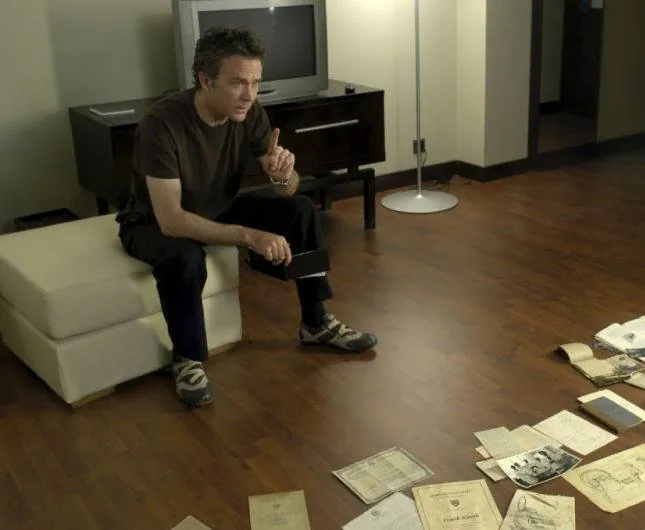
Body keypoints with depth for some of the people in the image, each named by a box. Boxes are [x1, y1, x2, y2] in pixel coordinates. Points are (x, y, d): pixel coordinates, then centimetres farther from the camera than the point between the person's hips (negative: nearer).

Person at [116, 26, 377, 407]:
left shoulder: (250, 114, -16)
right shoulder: (162, 123, -34)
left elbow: (287, 190, -12)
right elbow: (171, 220, -39)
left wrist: (283, 174, -37)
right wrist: (249, 236, -46)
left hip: (217, 209, 6)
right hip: (154, 222, -5)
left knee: (300, 209, -11)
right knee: (184, 256, -39)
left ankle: (317, 323, 3)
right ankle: (188, 359, -13)